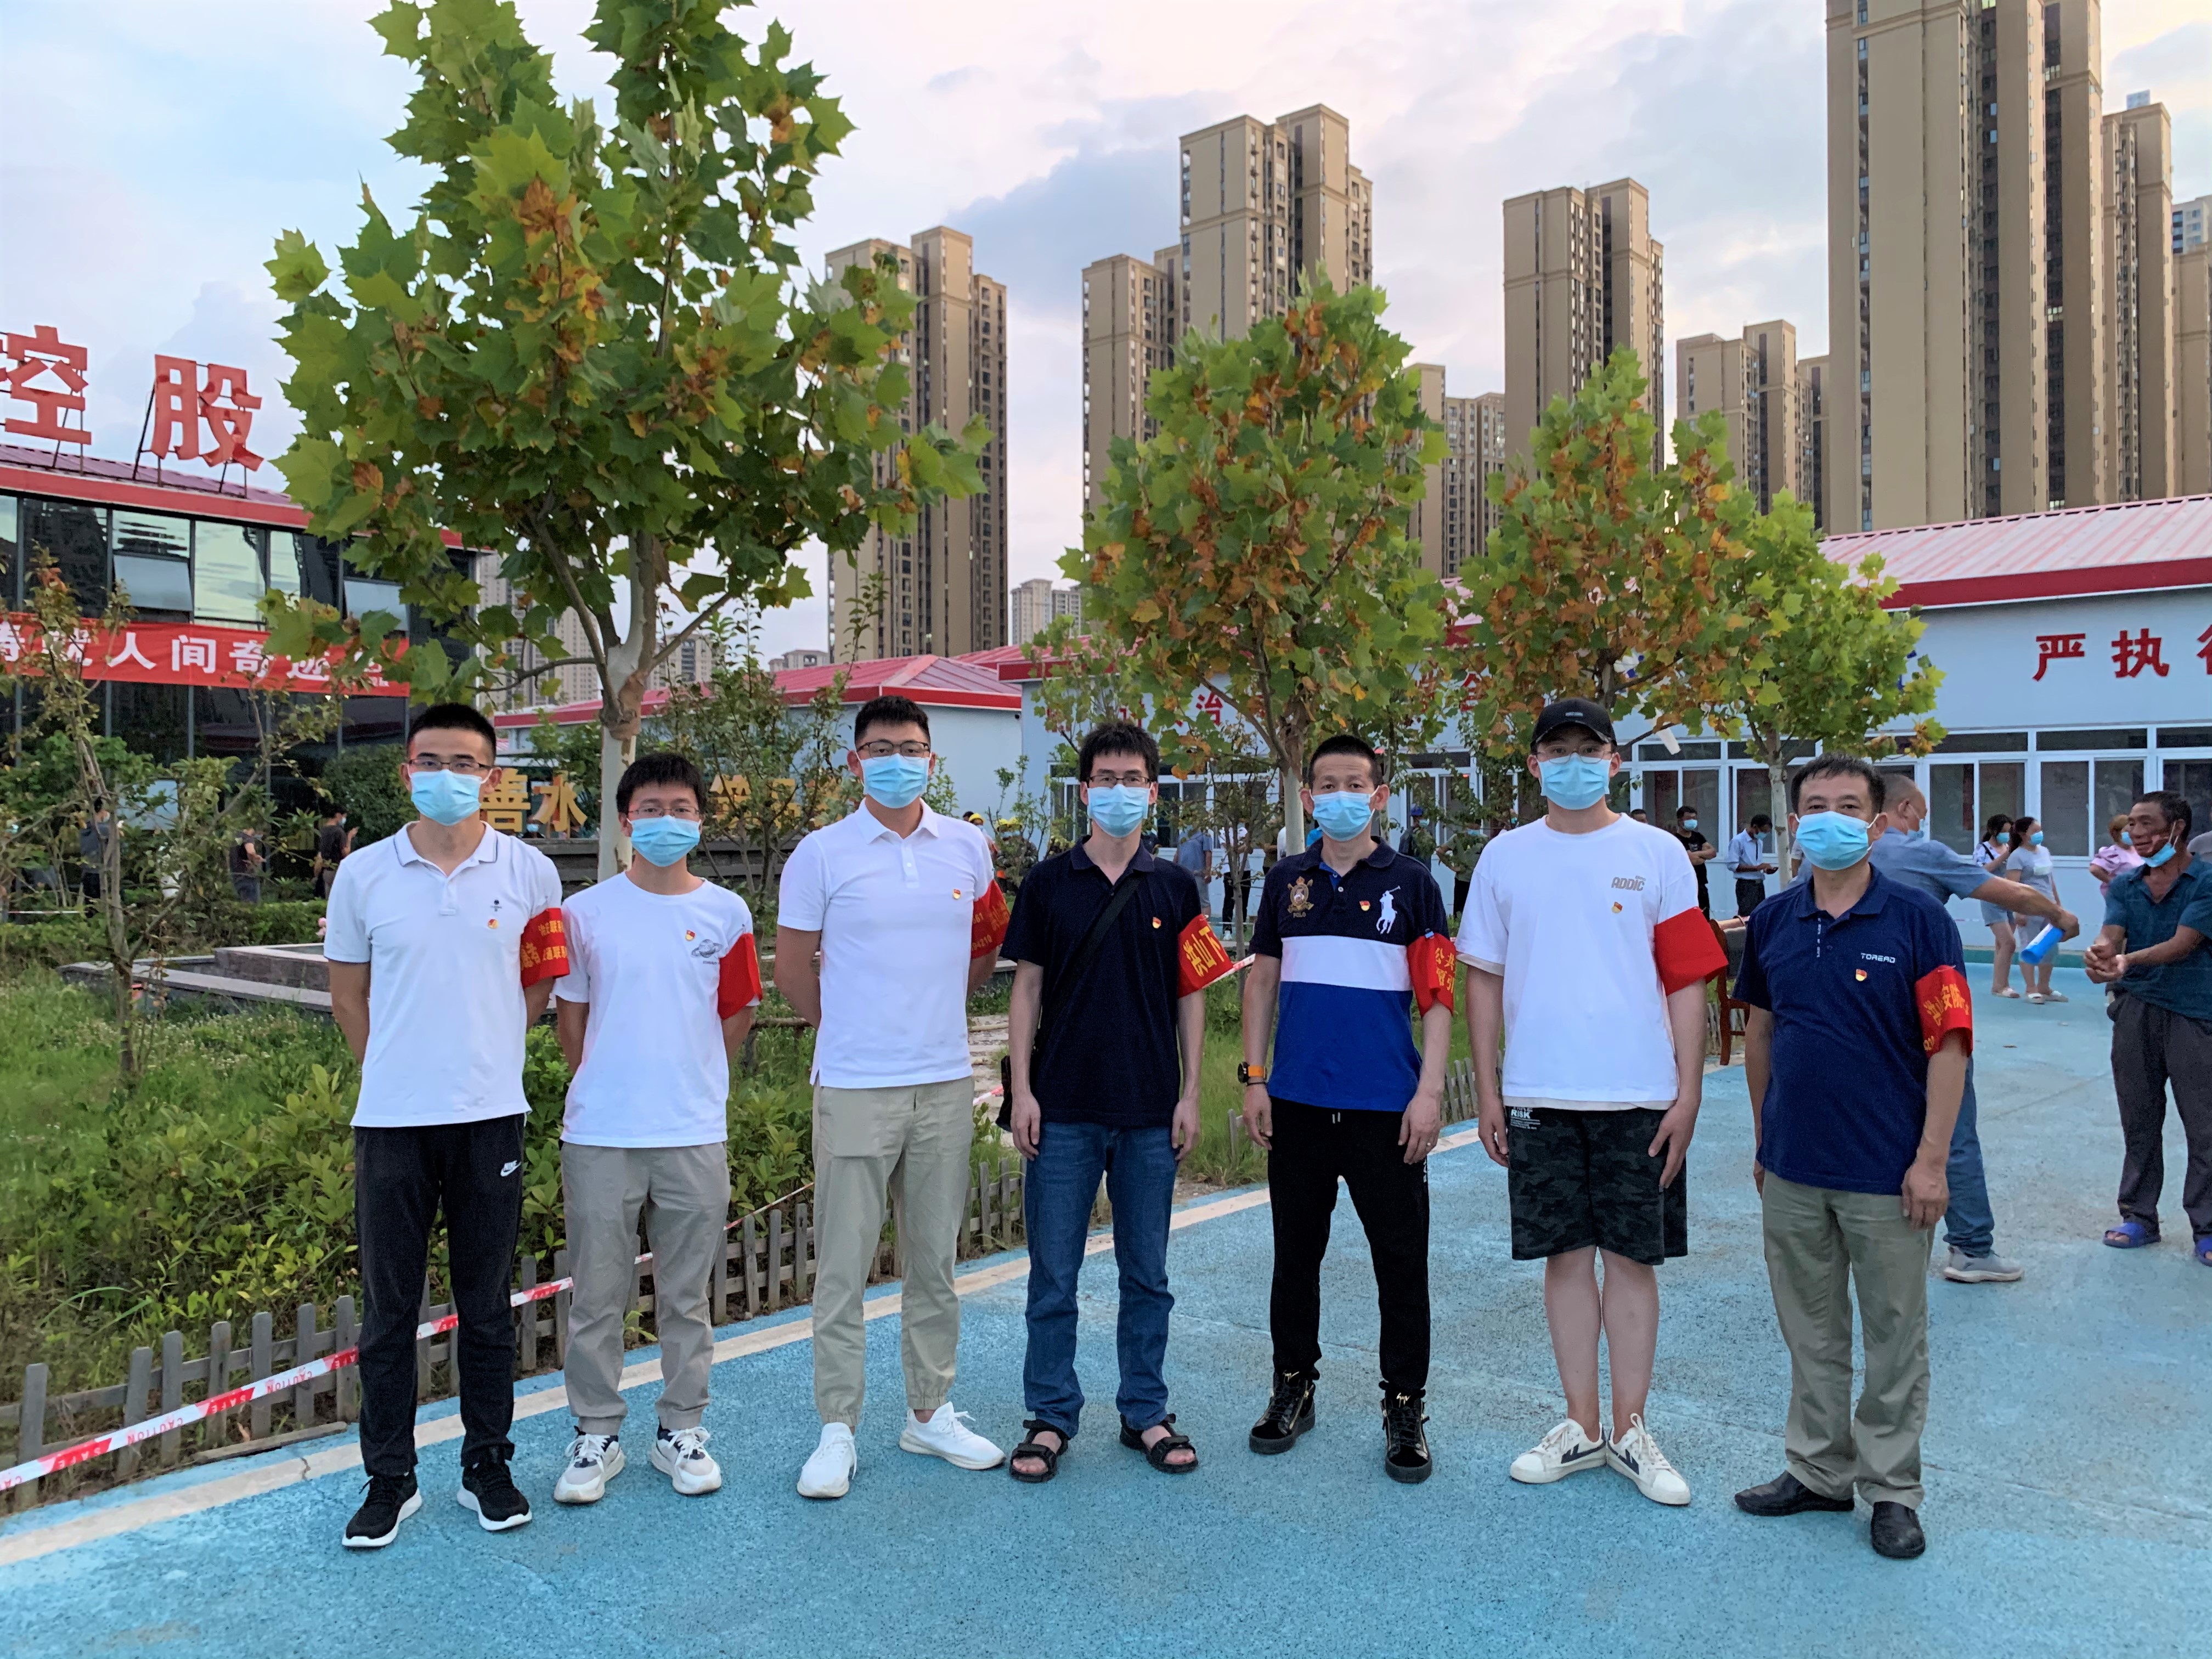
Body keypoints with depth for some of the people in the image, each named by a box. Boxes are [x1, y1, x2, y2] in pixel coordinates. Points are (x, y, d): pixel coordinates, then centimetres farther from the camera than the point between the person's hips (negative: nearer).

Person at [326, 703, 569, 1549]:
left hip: (491, 1118, 0)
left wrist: (484, 1052, 4)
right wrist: (399, 1071, 7)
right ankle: (389, 1479, 23)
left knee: (486, 1304, 10)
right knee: (389, 1309, 9)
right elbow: (348, 996, 10)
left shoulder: (530, 872, 0)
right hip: (390, 1122, 1)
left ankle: (487, 1466, 25)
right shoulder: (363, 874, 1)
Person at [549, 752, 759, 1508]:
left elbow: (735, 1017, 9)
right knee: (596, 1295, 7)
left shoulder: (726, 914, 2)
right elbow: (571, 1016, 7)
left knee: (687, 1295, 11)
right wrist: (605, 1090, 7)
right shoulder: (586, 912, 0)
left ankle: (681, 1430, 25)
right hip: (600, 1135, -1)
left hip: (695, 1135, 1)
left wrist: (689, 1086, 8)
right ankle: (596, 1434, 23)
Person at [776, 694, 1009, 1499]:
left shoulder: (969, 848, 5)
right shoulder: (822, 854, -4)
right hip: (855, 1089, -3)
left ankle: (930, 1414, 28)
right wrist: (849, 1027, 8)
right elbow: (791, 966, 4)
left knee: (936, 1260, 13)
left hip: (946, 1084, 3)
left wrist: (930, 1012, 10)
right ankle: (837, 1431, 16)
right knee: (843, 1266, 3)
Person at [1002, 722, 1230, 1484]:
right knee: (1054, 1272, 5)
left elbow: (1192, 995, 7)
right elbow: (1026, 989, 3)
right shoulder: (1048, 884, 1)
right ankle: (1051, 1416, 19)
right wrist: (1022, 1090, -4)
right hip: (1064, 1107, -1)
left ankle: (1146, 1412, 25)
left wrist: (1189, 1094, 1)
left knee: (1147, 1273, 11)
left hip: (1150, 1111, 1)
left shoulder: (1175, 888, 4)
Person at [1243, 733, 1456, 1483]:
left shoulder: (1411, 884, 0)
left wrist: (1430, 1092, -9)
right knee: (1296, 1253, 13)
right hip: (1297, 1103, 3)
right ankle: (1292, 1387, 29)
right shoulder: (1286, 882, 8)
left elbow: (1437, 996, -2)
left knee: (1401, 1261, 4)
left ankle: (1404, 1408, 19)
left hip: (1386, 1107, -2)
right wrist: (1253, 1077, 4)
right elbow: (1262, 980, 11)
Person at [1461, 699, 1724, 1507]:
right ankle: (1581, 1427, 24)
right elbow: (1484, 977, 7)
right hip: (1539, 1097, 1)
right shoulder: (1506, 856, 5)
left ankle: (1631, 1430, 22)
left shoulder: (1658, 854, 0)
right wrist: (1486, 1091, 4)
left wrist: (1688, 1094, -5)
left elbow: (1687, 980, 0)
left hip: (1638, 1097, -1)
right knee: (1565, 1257, 10)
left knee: (1632, 1259, 7)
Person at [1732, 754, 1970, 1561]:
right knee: (1811, 1331, 16)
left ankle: (1892, 1489, 25)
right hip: (1793, 1170, 4)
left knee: (1894, 1336, 9)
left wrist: (1931, 1159, -13)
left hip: (1887, 1174, -4)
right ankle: (1817, 1469, 31)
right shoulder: (1773, 921, 3)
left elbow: (1948, 1044, -10)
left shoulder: (1917, 919, -9)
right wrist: (1762, 1136, 12)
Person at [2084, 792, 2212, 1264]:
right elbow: (2111, 933, -5)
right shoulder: (2125, 885, 9)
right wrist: (2099, 954, -30)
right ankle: (2139, 1216, 22)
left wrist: (2128, 960, -34)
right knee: (2138, 1122, 11)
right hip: (2135, 1010, 4)